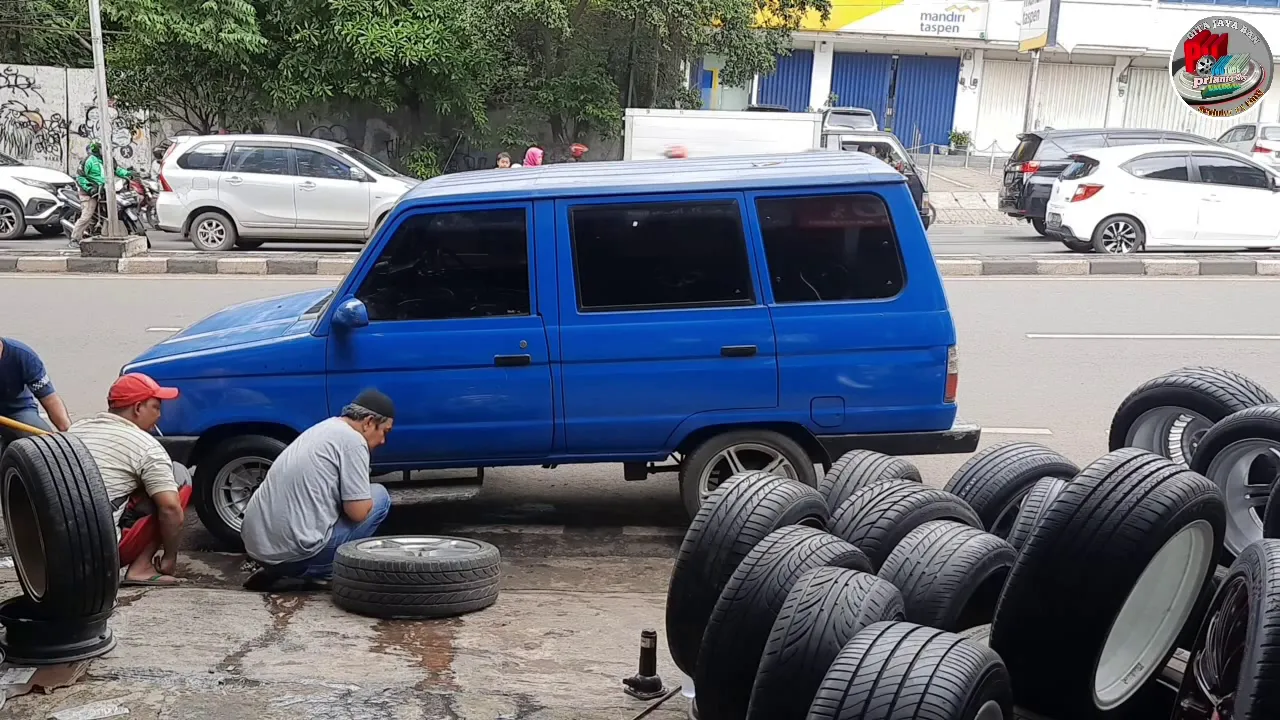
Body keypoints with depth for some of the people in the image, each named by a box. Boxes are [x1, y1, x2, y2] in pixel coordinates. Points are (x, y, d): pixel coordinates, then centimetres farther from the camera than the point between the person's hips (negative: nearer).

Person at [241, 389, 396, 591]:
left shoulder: (324, 428, 21)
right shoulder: (352, 440, -8)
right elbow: (358, 512, -11)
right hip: (294, 550, -9)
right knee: (379, 496, 5)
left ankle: (274, 571, 14)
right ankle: (319, 573, 1)